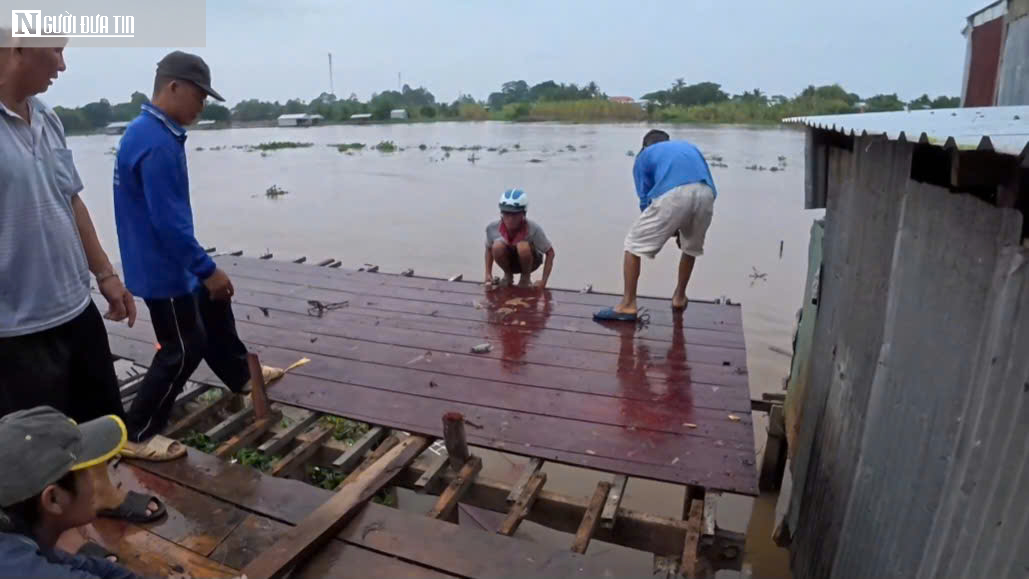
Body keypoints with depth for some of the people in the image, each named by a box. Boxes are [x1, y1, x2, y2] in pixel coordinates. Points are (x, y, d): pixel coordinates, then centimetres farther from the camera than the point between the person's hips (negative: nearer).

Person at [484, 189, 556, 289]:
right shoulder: (492, 228, -24)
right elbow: (489, 249, -4)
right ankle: (508, 275, 0)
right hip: (509, 260, 2)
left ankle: (526, 278, -5)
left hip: (529, 261, -2)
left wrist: (543, 281, -25)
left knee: (523, 247, -36)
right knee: (498, 246, -31)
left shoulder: (533, 228, -31)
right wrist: (488, 274, -14)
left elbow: (550, 252, -21)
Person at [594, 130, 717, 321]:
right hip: (706, 194, 5)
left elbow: (645, 199, 20)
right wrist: (679, 228, 36)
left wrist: (667, 228, 33)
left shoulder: (644, 156, 28)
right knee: (692, 247, 30)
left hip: (673, 195, -4)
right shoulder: (690, 147, 39)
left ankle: (628, 305, 5)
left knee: (634, 244, 9)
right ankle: (679, 297, 39)